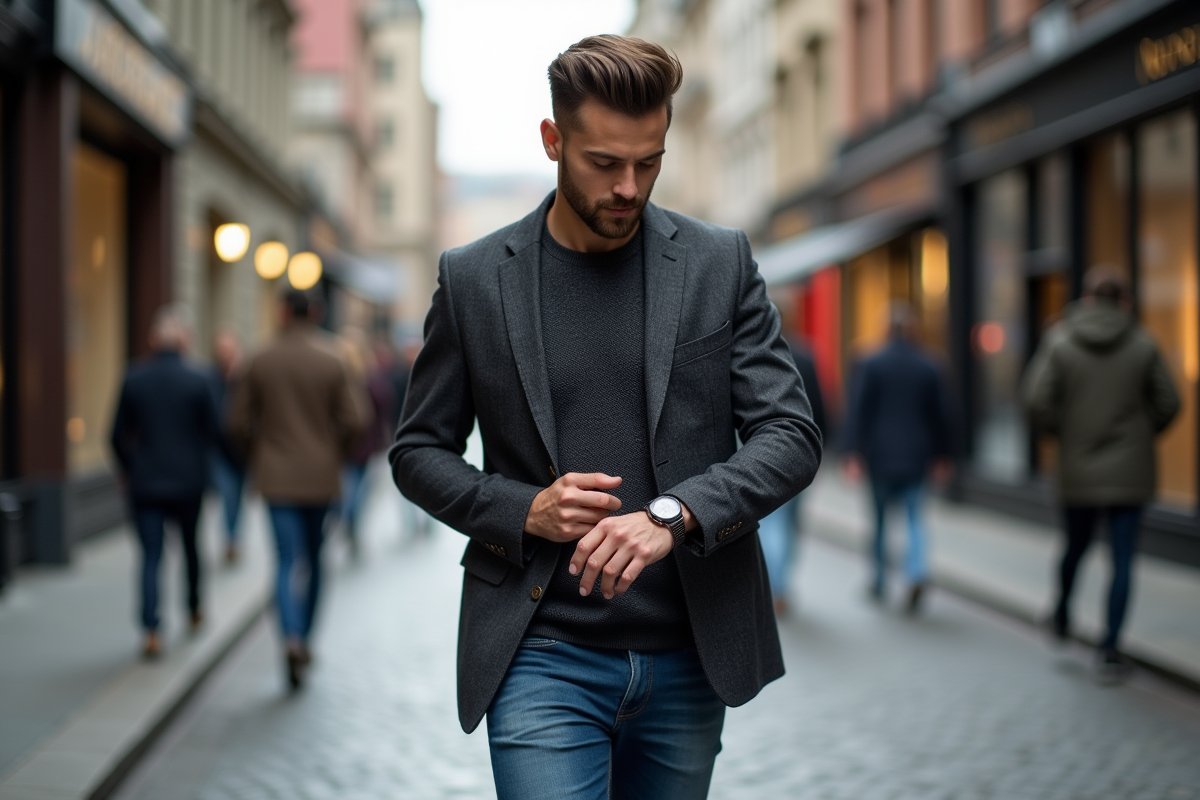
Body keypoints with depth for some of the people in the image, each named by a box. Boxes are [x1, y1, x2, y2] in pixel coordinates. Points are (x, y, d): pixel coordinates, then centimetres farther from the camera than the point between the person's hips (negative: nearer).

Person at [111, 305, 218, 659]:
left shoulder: (134, 379, -6)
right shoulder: (197, 381, -10)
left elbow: (119, 434, -1)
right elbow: (212, 431, -3)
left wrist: (127, 469, 16)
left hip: (145, 482, 0)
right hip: (188, 480, 0)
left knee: (150, 556, 1)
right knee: (190, 544, 21)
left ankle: (151, 631, -12)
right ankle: (194, 610, 38)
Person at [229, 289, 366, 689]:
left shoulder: (261, 361, -2)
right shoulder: (331, 362, -4)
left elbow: (238, 422, -1)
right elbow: (353, 420, -8)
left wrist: (257, 457, 16)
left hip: (278, 476, 0)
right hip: (321, 476, 1)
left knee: (290, 560, -3)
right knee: (313, 558, 16)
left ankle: (293, 638, -24)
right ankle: (304, 641, 24)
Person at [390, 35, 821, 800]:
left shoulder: (720, 263, 2)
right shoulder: (474, 278, 1)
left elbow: (792, 435, -3)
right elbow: (418, 452, 8)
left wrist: (671, 515, -20)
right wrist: (524, 511, -11)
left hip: (688, 657, 2)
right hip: (542, 658, -1)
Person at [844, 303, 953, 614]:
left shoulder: (871, 365, -5)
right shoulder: (929, 367, 2)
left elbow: (859, 411, -8)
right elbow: (941, 415, 8)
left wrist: (854, 454, -7)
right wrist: (941, 457, 18)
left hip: (880, 456, -1)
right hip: (916, 456, 1)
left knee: (880, 517, 12)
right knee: (914, 516, 5)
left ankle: (880, 580, 23)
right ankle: (918, 572, -17)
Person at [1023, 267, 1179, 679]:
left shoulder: (1060, 342, -5)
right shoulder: (1144, 344, -4)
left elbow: (1037, 400, -11)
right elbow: (1168, 403, -1)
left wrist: (1061, 433, 7)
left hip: (1077, 470, 1)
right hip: (1130, 471, -1)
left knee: (1075, 546, 22)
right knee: (1122, 560, 2)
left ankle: (1062, 617, 39)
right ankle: (1111, 647, -1)